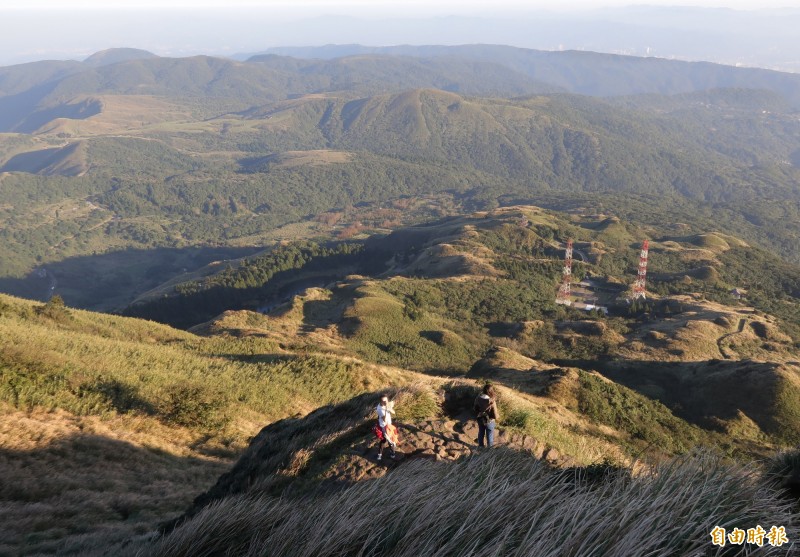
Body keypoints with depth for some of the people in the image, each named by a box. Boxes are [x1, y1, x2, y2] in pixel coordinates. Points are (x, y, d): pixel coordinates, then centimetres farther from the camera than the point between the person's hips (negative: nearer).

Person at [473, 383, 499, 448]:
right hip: (489, 421, -5)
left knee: (481, 434, 29)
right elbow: (495, 416, -26)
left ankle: (480, 447, 49)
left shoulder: (478, 398, -20)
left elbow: (474, 408, -3)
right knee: (490, 437, 19)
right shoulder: (492, 402, -34)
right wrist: (498, 415, -4)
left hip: (480, 419, 5)